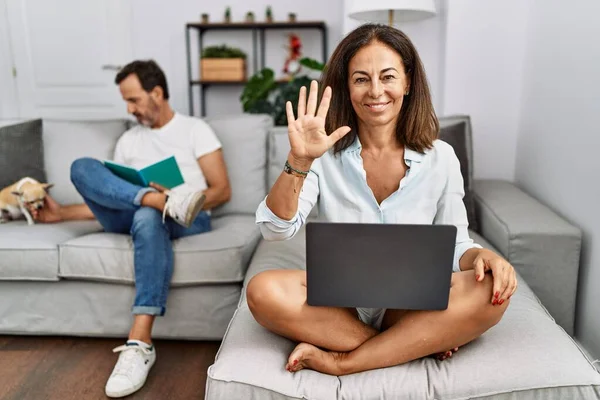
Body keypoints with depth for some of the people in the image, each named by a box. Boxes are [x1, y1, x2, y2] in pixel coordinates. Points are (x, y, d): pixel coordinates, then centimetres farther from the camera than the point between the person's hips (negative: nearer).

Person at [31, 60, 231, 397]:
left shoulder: (195, 129, 11)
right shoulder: (129, 140, 24)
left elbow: (222, 191, 1)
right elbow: (104, 201, 22)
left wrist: (194, 200, -18)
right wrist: (62, 213, 11)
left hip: (189, 219, -4)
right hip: (132, 217, 4)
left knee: (148, 218, -41)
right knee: (82, 167, -19)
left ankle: (140, 344, -44)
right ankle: (166, 202, -39)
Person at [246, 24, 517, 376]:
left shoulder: (440, 158, -2)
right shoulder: (325, 154, -4)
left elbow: (454, 247, 3)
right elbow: (277, 229, -13)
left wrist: (482, 254, -20)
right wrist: (299, 161, -28)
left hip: (413, 307, 1)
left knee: (493, 290, -27)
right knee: (263, 291, -28)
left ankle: (341, 362, -22)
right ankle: (418, 345, -19)